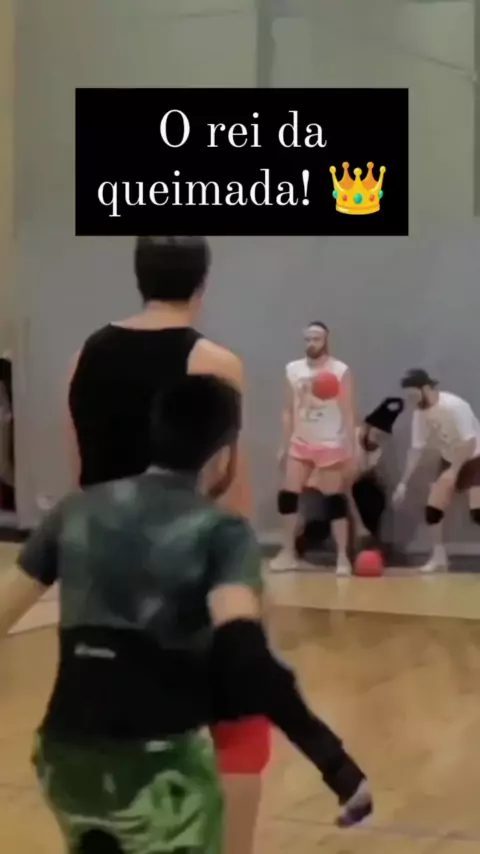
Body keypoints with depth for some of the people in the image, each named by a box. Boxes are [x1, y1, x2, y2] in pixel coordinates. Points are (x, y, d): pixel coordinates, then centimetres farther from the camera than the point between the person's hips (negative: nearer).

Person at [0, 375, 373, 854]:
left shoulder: (78, 511, 9)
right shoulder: (220, 532, -4)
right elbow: (242, 653, -21)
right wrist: (335, 762, -21)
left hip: (64, 756, 5)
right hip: (159, 766, -5)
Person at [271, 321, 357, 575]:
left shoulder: (340, 371, -8)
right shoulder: (293, 370, 4)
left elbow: (348, 413, -8)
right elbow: (288, 410, 11)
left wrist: (350, 449, -14)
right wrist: (284, 445, 8)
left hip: (331, 445, -4)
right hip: (301, 444, 5)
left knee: (335, 499, -2)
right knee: (287, 495, 2)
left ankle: (342, 557, 4)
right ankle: (288, 553, 13)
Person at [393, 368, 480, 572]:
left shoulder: (454, 406, -28)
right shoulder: (420, 413, -7)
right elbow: (417, 448, 0)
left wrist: (454, 470, -28)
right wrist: (404, 483, -2)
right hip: (449, 460, 7)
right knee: (432, 508, -2)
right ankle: (439, 556, 15)